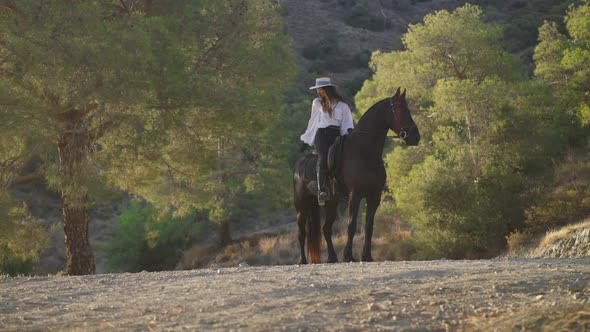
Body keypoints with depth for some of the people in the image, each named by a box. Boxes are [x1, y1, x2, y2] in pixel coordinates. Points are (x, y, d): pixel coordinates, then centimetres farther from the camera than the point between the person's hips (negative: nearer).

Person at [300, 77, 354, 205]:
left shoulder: (341, 104, 11)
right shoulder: (317, 103, 18)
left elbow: (347, 122, 13)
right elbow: (313, 122, 26)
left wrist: (349, 130, -9)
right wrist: (306, 139, 28)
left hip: (337, 134, 1)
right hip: (322, 134, -1)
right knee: (323, 158, -26)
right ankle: (322, 190, -42)